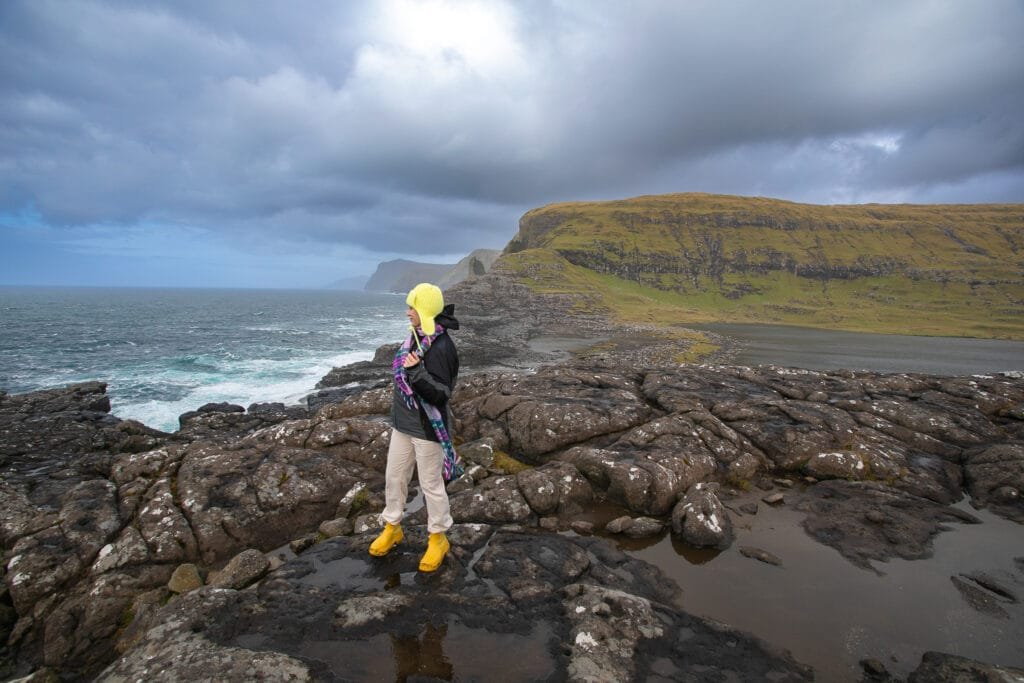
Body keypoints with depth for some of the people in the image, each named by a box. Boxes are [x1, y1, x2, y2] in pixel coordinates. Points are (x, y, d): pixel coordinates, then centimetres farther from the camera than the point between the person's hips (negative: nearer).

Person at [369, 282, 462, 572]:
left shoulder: (441, 347, -24)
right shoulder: (415, 337, 3)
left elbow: (440, 393, -24)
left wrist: (417, 373, -38)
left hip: (427, 428, -8)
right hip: (403, 423, 8)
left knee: (431, 485, 8)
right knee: (393, 477, 19)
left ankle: (438, 539, 28)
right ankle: (392, 528, 40)